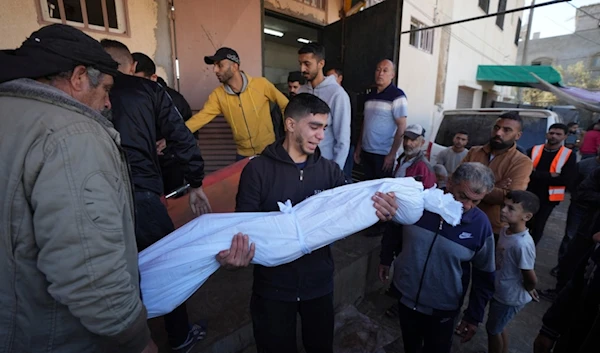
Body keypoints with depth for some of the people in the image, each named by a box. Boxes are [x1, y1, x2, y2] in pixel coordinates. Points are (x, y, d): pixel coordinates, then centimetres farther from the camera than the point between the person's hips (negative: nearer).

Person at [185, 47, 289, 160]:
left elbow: (285, 105, -4)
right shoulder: (218, 94, -6)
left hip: (269, 150, -2)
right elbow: (201, 117, -11)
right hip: (243, 154, 2)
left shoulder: (261, 84, -13)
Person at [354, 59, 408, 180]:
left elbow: (401, 127, -12)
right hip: (366, 152, 6)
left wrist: (392, 154, -16)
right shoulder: (370, 95, 11)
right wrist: (358, 147, 12)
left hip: (384, 154, -6)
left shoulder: (397, 95, -8)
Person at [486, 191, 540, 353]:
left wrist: (528, 290, -3)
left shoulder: (522, 244, -33)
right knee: (498, 327, 27)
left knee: (492, 329, 15)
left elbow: (531, 279, -22)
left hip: (510, 297, -7)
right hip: (499, 291, 7)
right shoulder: (505, 230, -8)